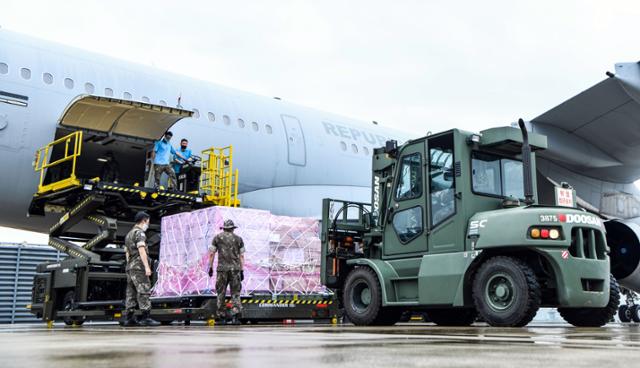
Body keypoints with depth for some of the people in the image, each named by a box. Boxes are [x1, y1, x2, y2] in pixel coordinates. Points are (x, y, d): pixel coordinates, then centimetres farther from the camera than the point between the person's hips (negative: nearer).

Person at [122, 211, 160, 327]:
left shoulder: (129, 235, 22)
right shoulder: (139, 233, -8)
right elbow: (141, 250, -20)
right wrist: (147, 266, -25)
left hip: (130, 267, 9)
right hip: (139, 266, -9)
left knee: (131, 293, 6)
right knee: (144, 292, -12)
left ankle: (129, 319, 4)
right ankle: (145, 317, -17)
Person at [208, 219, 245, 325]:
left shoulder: (217, 237, 7)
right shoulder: (238, 239, 9)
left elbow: (211, 254, 4)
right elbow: (241, 256, 5)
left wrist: (210, 267, 10)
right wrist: (242, 271, 6)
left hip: (222, 269, 0)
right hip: (235, 269, 0)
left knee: (221, 293, 10)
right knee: (235, 293, 4)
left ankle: (222, 317, 11)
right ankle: (235, 315, -13)